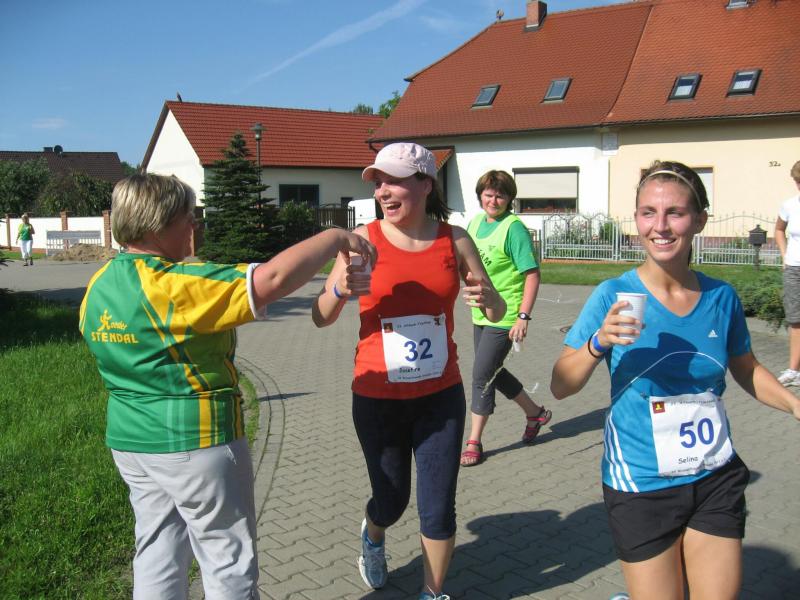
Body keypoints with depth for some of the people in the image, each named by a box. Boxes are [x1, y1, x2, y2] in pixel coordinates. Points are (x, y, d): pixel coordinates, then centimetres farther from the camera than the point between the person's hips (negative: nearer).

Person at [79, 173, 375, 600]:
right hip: (196, 441, -8)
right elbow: (273, 278, -30)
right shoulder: (176, 285, -24)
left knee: (157, 554, 20)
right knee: (229, 561, 9)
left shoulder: (97, 288, 3)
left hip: (129, 441, 8)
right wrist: (335, 238, -18)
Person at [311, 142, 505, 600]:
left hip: (440, 395, 1)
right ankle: (373, 536, 51)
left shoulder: (454, 240, -3)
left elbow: (498, 312, 5)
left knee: (438, 508, 6)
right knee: (391, 500, 14)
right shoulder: (364, 239, -8)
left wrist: (489, 299, -19)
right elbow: (321, 319, -7)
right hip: (378, 397, -1)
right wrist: (340, 290, -28)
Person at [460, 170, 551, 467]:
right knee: (493, 372, 18)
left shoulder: (513, 228, -14)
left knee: (482, 376, -5)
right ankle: (535, 413, 39)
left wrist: (523, 317, -22)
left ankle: (474, 443, 9)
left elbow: (532, 275, -17)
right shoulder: (475, 222, 7)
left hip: (504, 318, -8)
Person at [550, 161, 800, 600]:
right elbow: (560, 386, -12)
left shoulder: (721, 297, -4)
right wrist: (599, 343, -29)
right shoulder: (614, 296, -13)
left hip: (716, 481, 3)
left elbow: (746, 370, 14)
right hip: (640, 488, -3)